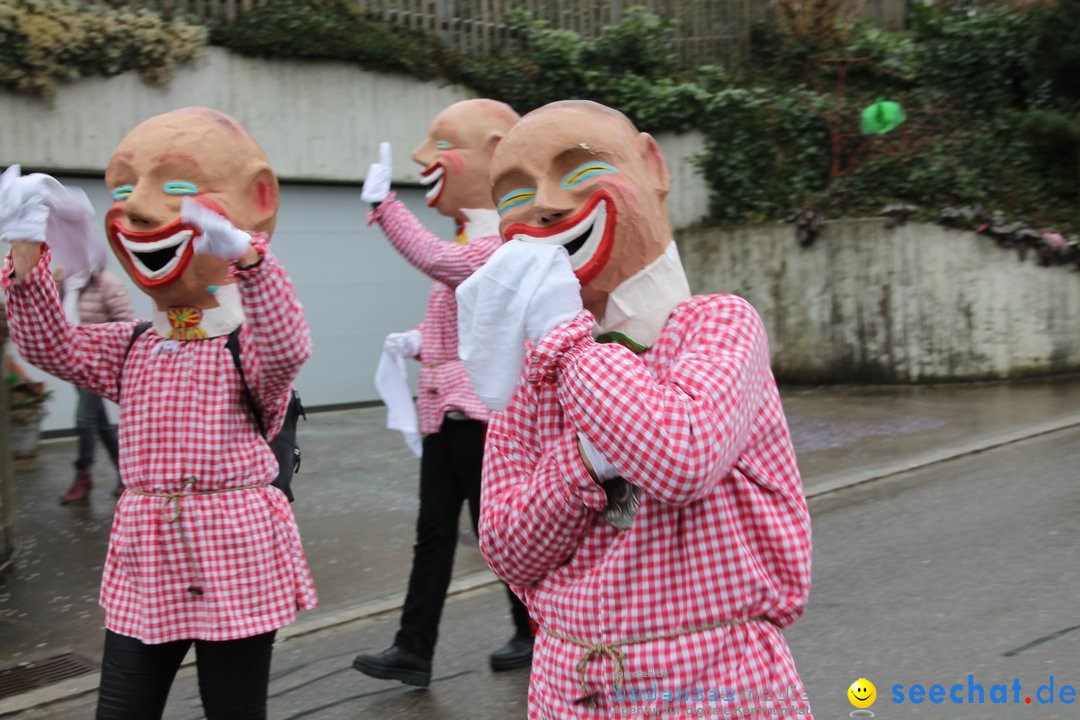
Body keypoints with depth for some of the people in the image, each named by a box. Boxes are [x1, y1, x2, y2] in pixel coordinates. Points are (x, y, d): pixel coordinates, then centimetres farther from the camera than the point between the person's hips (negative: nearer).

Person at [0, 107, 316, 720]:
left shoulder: (253, 348, -8)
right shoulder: (131, 349, 9)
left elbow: (289, 345, -30)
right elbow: (51, 346, -1)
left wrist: (246, 255, -45)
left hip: (236, 560, -5)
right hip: (146, 561, 5)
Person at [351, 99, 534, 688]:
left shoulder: (500, 246, -16)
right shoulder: (466, 246, 15)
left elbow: (436, 260, -34)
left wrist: (383, 206, -30)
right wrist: (419, 340, 8)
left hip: (479, 412, -9)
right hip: (443, 411, 9)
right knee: (433, 532, 9)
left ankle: (533, 634, 23)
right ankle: (413, 650, 14)